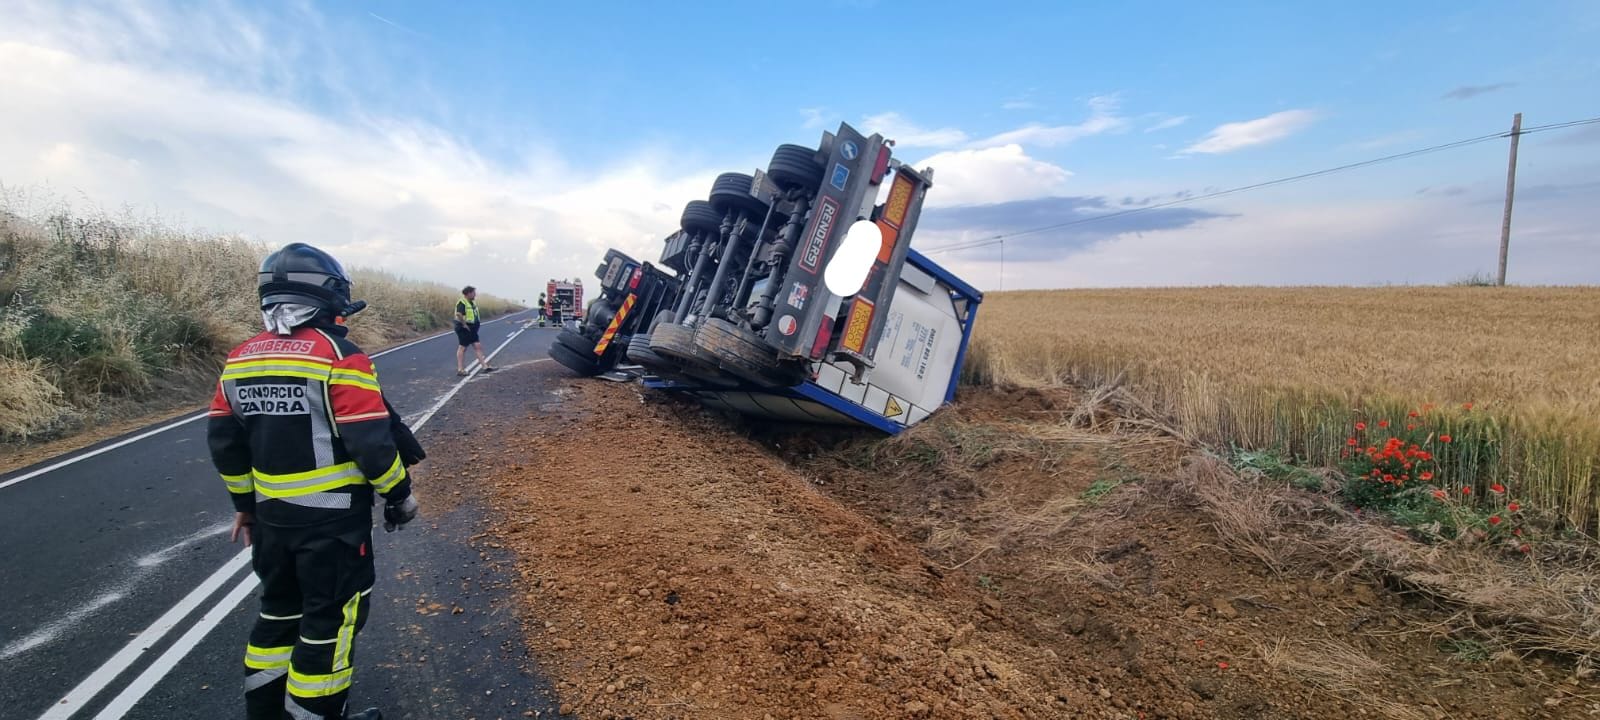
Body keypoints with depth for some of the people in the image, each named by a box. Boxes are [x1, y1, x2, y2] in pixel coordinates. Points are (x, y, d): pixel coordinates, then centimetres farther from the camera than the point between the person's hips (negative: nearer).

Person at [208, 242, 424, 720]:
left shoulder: (239, 360, 5)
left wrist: (245, 503, 21)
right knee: (331, 618, 7)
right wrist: (399, 493, -6)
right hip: (334, 516, -7)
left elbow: (224, 442, 10)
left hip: (271, 514, 7)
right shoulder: (339, 358, -17)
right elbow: (372, 441, -20)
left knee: (279, 610, 24)